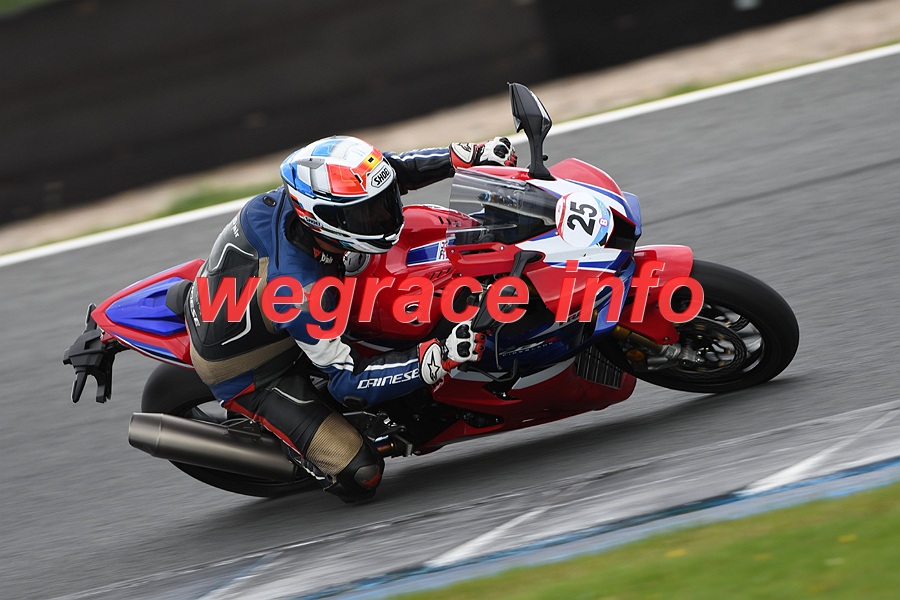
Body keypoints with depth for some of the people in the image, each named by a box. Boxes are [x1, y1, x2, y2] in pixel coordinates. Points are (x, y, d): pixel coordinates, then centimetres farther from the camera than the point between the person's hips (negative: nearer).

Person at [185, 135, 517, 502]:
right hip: (248, 374, -8)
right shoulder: (300, 290, -40)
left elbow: (387, 172, 0)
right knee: (359, 475, -18)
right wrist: (438, 359, -42)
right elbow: (350, 384, -32)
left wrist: (471, 156, -7)